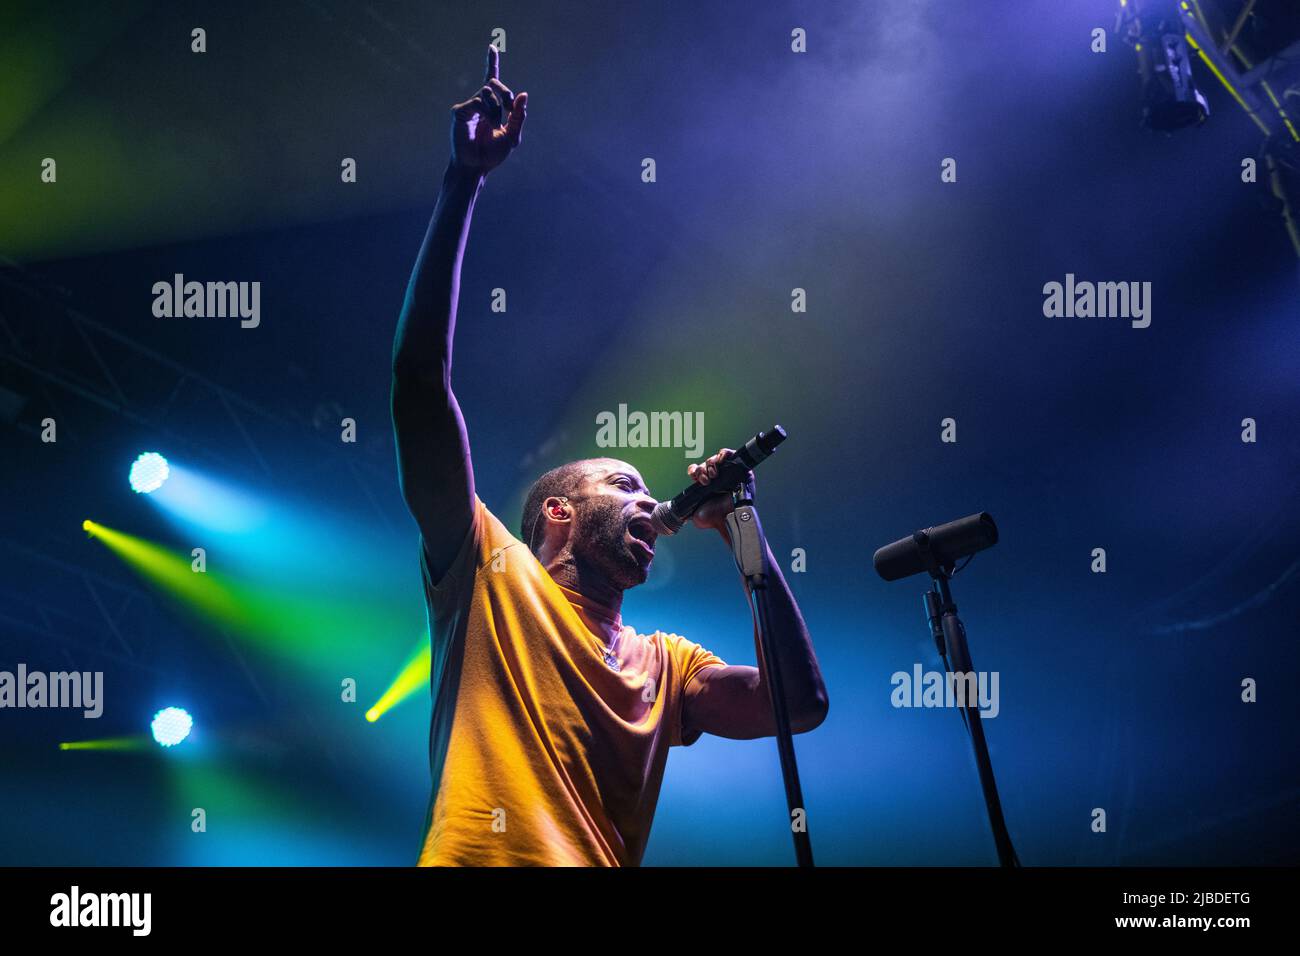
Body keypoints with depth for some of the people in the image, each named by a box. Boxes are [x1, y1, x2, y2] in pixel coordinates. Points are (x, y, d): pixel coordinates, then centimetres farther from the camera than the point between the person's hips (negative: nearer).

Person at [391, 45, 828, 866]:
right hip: (476, 857, -4)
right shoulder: (490, 575, 12)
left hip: (601, 854, 4)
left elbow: (801, 704, 8)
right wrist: (465, 180, 0)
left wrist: (743, 528, 11)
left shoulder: (667, 665, 24)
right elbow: (421, 374, 4)